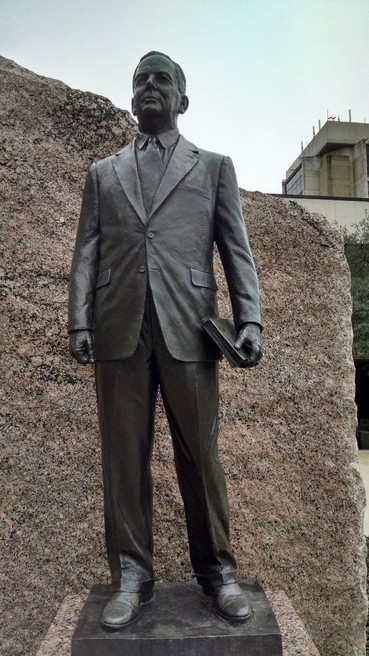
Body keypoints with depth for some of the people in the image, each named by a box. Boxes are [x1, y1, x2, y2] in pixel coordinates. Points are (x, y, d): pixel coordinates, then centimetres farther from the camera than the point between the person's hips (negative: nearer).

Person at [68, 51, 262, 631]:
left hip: (188, 328, -1)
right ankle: (131, 575, 19)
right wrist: (80, 322, 0)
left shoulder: (214, 167, 17)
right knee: (124, 457, 5)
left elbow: (236, 249, 8)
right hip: (119, 329, 2)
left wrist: (250, 320, -4)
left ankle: (217, 571, 20)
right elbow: (87, 253, 13)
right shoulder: (103, 173, 21)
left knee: (200, 454, 3)